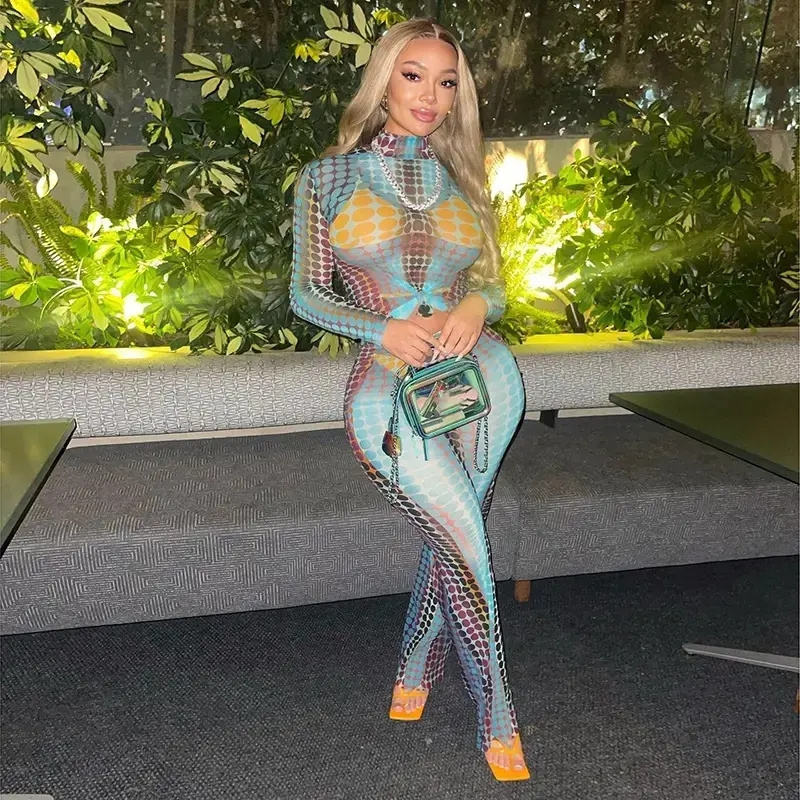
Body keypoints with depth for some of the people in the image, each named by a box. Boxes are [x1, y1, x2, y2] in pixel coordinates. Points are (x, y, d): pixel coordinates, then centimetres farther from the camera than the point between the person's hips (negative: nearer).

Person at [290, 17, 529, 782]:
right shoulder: (326, 179, 3)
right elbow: (307, 294, 4)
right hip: (389, 390, -3)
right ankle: (498, 721, 15)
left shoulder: (462, 182, 12)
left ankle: (414, 673, 36)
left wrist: (477, 304, -8)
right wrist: (383, 327, -13)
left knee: (450, 541, 9)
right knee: (467, 548, -7)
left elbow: (491, 284, 17)